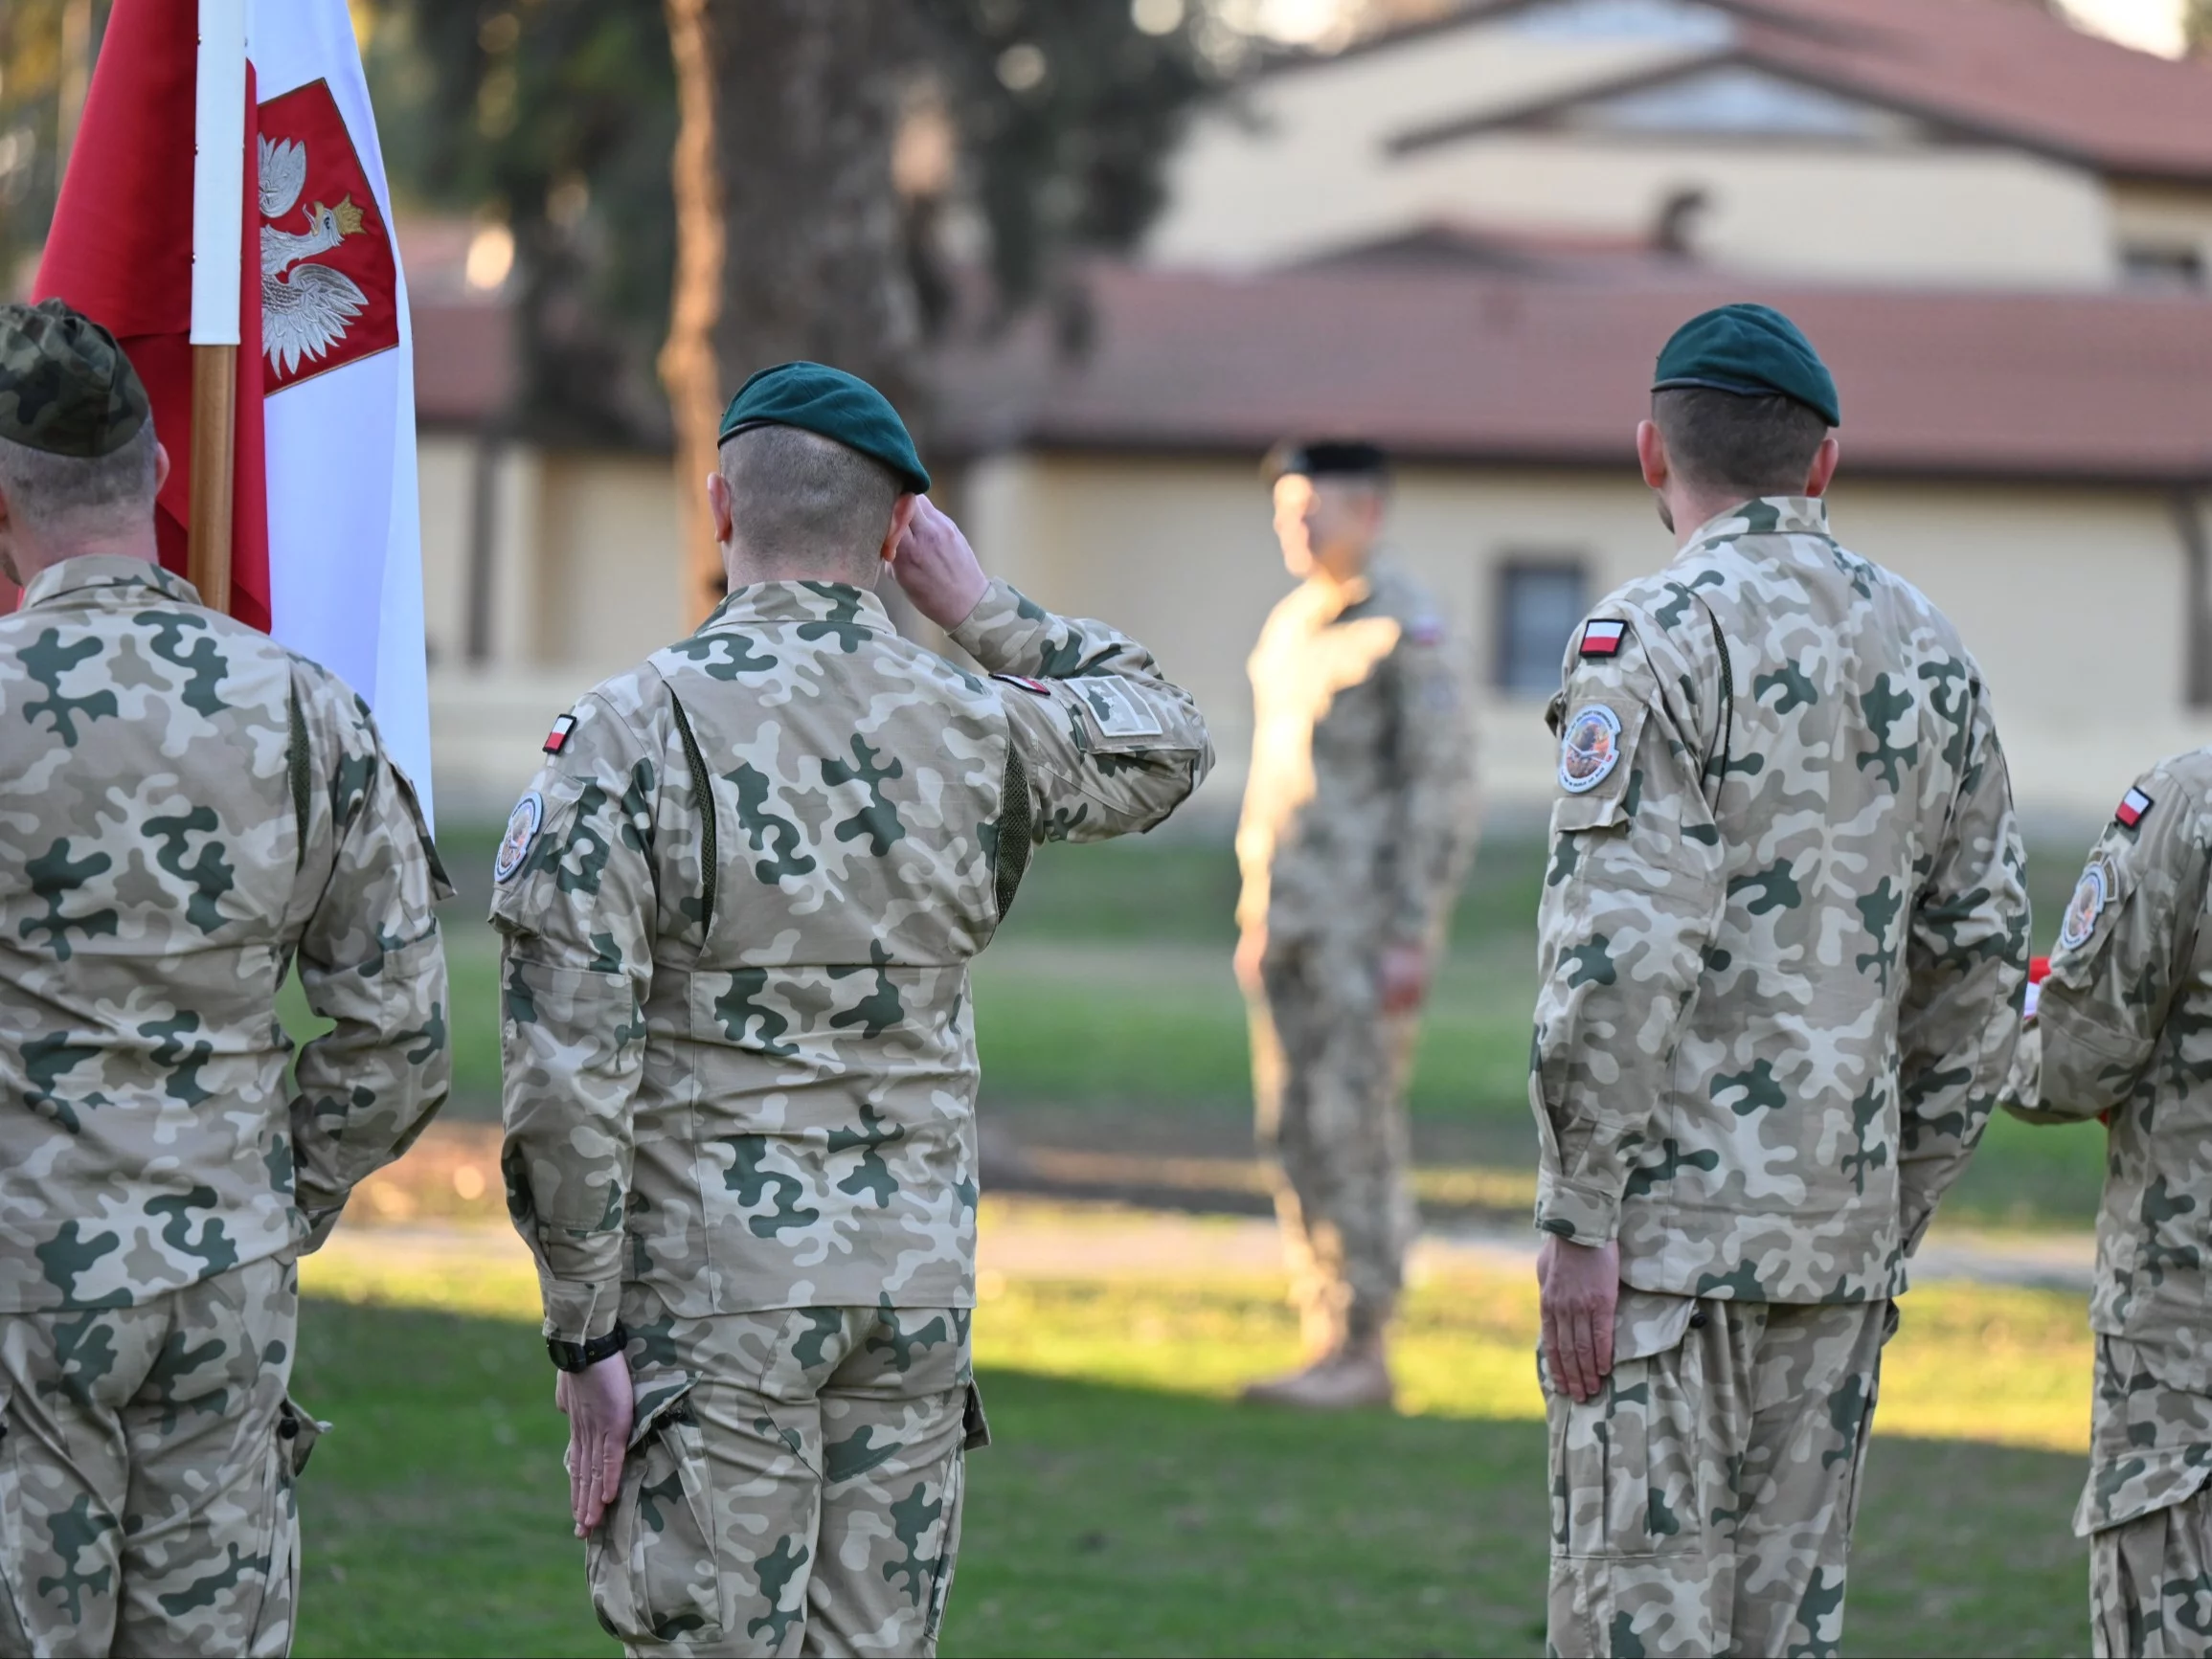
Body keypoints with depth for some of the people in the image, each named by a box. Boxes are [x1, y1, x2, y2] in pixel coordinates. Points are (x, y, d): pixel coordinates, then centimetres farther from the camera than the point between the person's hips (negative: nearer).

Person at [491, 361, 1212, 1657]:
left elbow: (571, 1068, -14)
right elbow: (1166, 742, 25)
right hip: (919, 1283, 4)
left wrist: (585, 1331, -8)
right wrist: (984, 611, 19)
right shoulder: (980, 728, 1)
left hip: (714, 1286, -4)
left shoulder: (639, 729, -11)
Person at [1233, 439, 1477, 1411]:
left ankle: (1362, 1353, -5)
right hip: (1293, 920, 8)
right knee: (1296, 1136, 7)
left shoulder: (1406, 629, -10)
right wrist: (1254, 919, 18)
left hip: (1370, 922, -8)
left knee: (1355, 1131, -8)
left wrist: (1412, 938, -18)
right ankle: (1329, 1346, 11)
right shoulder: (1290, 628, 15)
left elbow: (1442, 790, -14)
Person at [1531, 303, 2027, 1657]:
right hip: (1842, 1226, 6)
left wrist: (1582, 1219, -13)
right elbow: (1979, 977, 13)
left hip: (1671, 1217, -6)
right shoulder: (1929, 652, 10)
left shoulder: (1659, 635, -9)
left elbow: (1623, 954, -18)